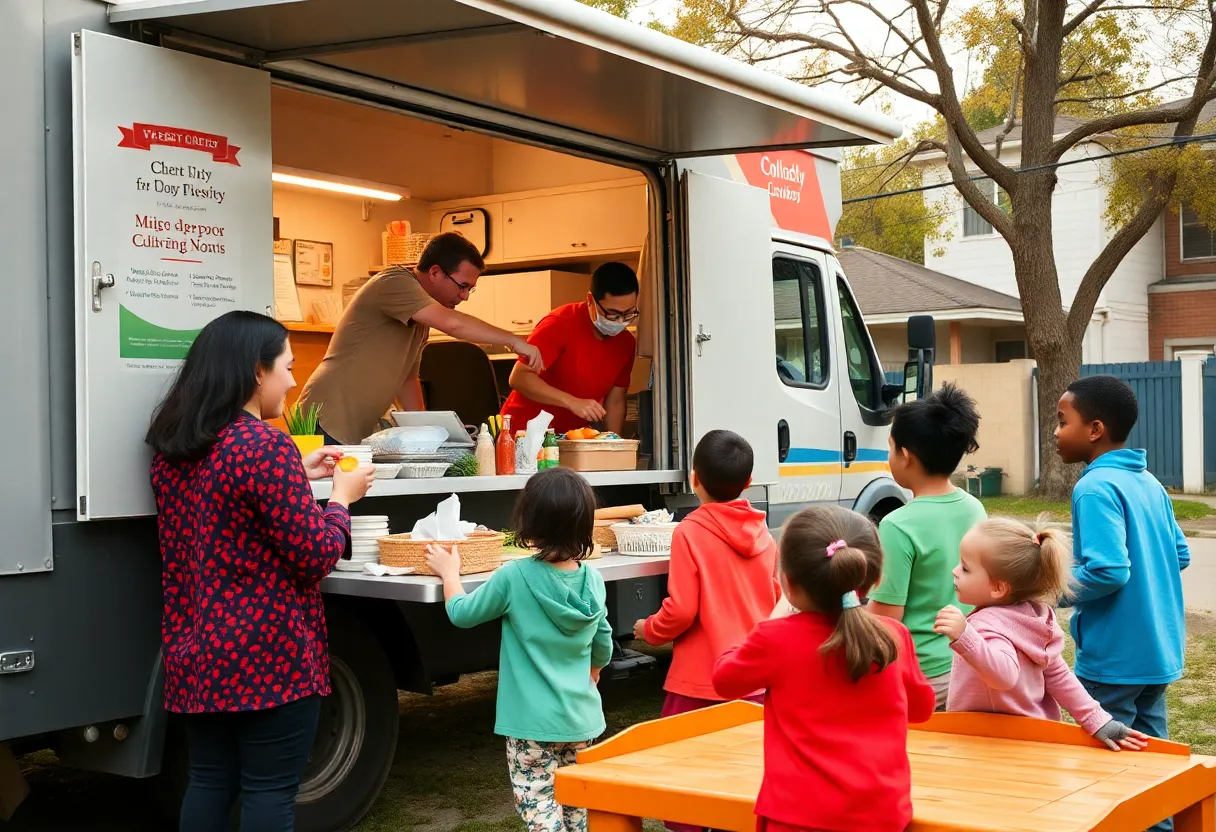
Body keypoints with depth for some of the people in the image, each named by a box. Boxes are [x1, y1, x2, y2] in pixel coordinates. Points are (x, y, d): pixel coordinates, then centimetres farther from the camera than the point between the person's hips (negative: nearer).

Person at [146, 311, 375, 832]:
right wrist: (342, 496, 1)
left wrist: (298, 475, 20)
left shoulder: (174, 449, 9)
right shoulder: (265, 445, -17)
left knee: (209, 782, 15)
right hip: (266, 654, -8)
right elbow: (315, 556, -15)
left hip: (195, 651, 8)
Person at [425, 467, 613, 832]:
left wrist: (449, 572, 17)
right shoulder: (592, 579, -1)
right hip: (581, 717, 5)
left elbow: (462, 613, -1)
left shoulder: (514, 577, -16)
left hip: (533, 721, -5)